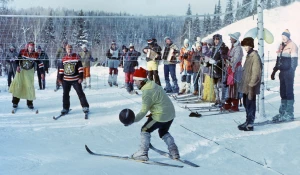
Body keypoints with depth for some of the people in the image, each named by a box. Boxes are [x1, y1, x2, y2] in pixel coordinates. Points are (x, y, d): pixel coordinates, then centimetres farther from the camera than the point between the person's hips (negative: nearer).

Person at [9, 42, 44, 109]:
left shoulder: (35, 55, -13)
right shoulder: (22, 52, -14)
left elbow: (40, 63, -9)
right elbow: (17, 59, 0)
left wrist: (42, 72, -13)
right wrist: (18, 66, -12)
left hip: (29, 72, 0)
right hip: (21, 70, 0)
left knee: (30, 86, -5)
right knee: (17, 85, -4)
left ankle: (30, 103, 9)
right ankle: (15, 102, 9)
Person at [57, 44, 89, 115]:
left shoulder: (76, 57, -2)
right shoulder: (64, 59, 8)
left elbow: (80, 68, -4)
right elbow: (61, 69, 13)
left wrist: (81, 77, -10)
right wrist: (60, 78, 11)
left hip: (75, 79, -3)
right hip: (66, 80, 3)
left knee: (80, 93, -4)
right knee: (65, 94, 7)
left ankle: (85, 107, 0)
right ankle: (65, 108, 17)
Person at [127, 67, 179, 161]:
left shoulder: (147, 92, -21)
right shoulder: (153, 84, 7)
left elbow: (144, 111, -21)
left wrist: (133, 120, -20)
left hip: (161, 116, -9)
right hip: (171, 114, 9)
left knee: (145, 130, 7)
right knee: (163, 132, 28)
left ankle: (143, 153, 8)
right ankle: (174, 152, 25)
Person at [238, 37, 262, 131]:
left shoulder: (255, 56, -16)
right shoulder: (248, 55, 14)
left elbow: (256, 73, -20)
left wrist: (251, 85, -22)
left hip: (251, 87, -9)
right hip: (246, 85, 9)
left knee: (250, 104, -4)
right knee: (246, 103, 16)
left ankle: (250, 125, 1)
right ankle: (248, 121, 28)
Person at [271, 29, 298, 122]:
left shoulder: (292, 46, -8)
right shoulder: (281, 46, 15)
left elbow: (294, 61, -13)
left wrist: (291, 72, -20)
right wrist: (274, 71, 19)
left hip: (288, 72, -8)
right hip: (282, 72, 8)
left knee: (289, 92, -5)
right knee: (283, 93, 11)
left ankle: (289, 114, -1)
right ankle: (282, 113, 18)